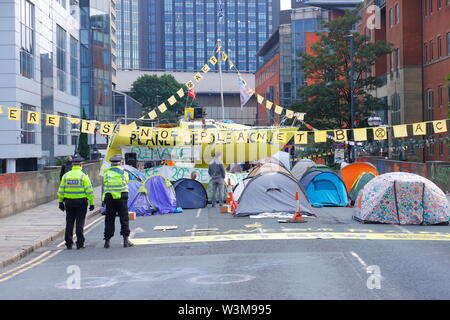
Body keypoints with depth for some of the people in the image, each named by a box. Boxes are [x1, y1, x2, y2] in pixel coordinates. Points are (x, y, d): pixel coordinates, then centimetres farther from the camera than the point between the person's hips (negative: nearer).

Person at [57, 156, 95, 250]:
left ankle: (69, 243, 11)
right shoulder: (83, 176, -8)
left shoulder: (66, 176, 4)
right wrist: (91, 203, -4)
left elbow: (61, 190, 6)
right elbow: (89, 191, -9)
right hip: (81, 202, -3)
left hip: (69, 202, 3)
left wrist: (61, 202, 13)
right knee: (80, 223, 3)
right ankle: (80, 243, 2)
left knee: (69, 223, 10)